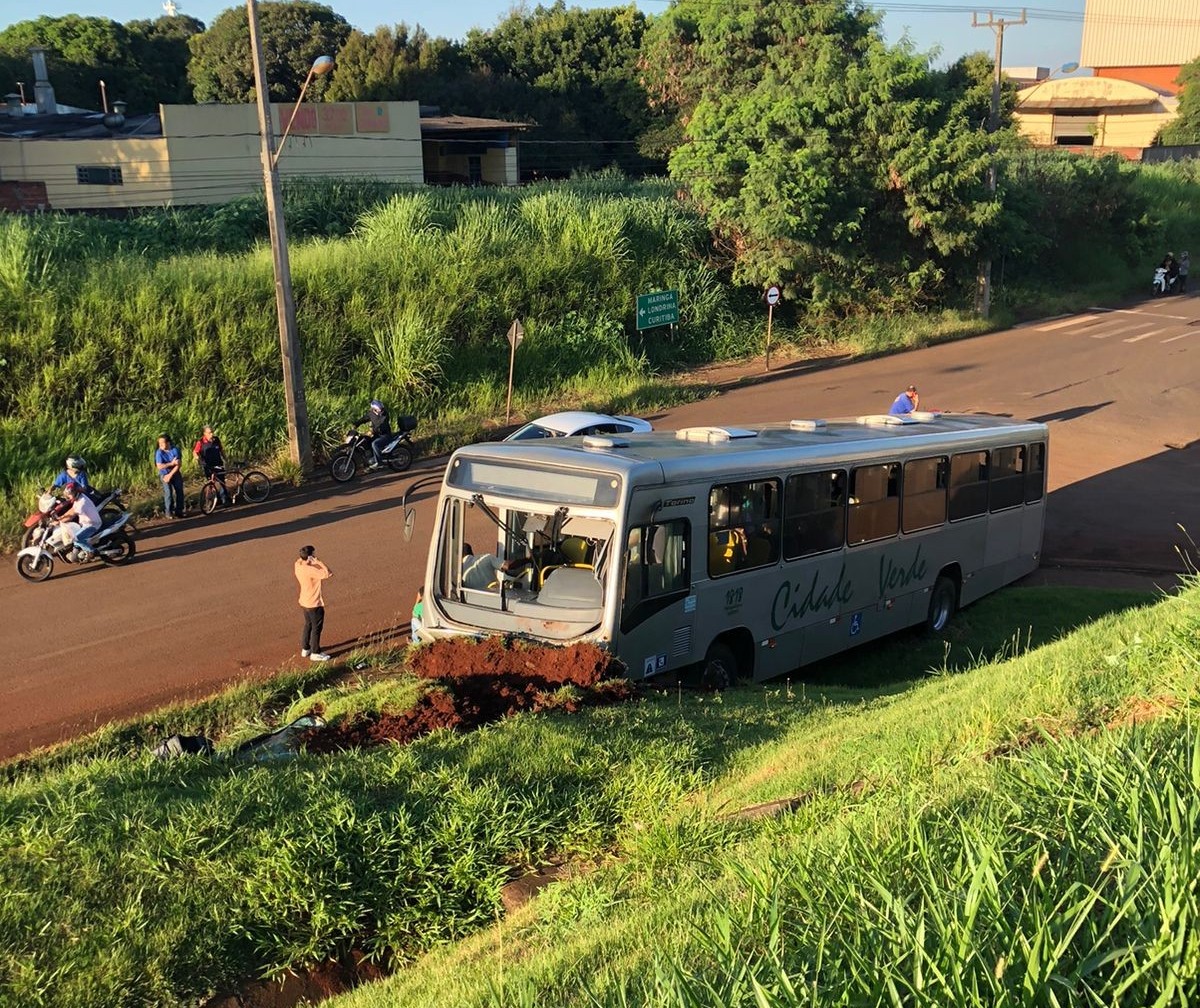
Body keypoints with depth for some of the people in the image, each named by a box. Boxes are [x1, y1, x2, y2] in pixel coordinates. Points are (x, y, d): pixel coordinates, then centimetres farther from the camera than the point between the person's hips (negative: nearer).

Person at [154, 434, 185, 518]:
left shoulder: (175, 450, -12)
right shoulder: (159, 452, -14)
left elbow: (179, 464, -16)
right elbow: (159, 466, -20)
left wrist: (170, 475, -19)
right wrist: (171, 463, -22)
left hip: (175, 473, 2)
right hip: (164, 474, -2)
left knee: (179, 492, 1)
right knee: (168, 493, -10)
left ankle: (179, 511, 13)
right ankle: (169, 512, 1)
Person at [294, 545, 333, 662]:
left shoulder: (298, 565, -6)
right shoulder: (310, 570, -30)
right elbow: (328, 574, -33)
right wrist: (317, 561, -28)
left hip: (305, 602, 9)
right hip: (314, 603, -9)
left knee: (308, 625, 24)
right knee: (317, 628, 6)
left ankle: (305, 649, 36)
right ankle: (315, 653, 16)